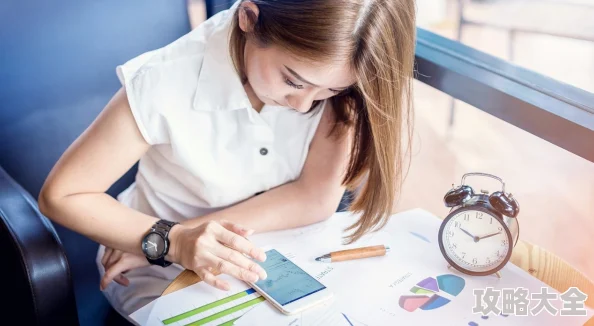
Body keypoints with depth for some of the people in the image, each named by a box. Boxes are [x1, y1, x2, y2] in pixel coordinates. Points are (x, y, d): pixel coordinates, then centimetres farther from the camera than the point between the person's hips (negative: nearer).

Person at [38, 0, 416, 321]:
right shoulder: (168, 84, -26)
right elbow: (60, 195, -18)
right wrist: (170, 241, -32)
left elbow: (317, 197, -21)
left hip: (278, 258, 3)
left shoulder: (335, 72, -19)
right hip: (167, 274, -2)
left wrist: (180, 234, -25)